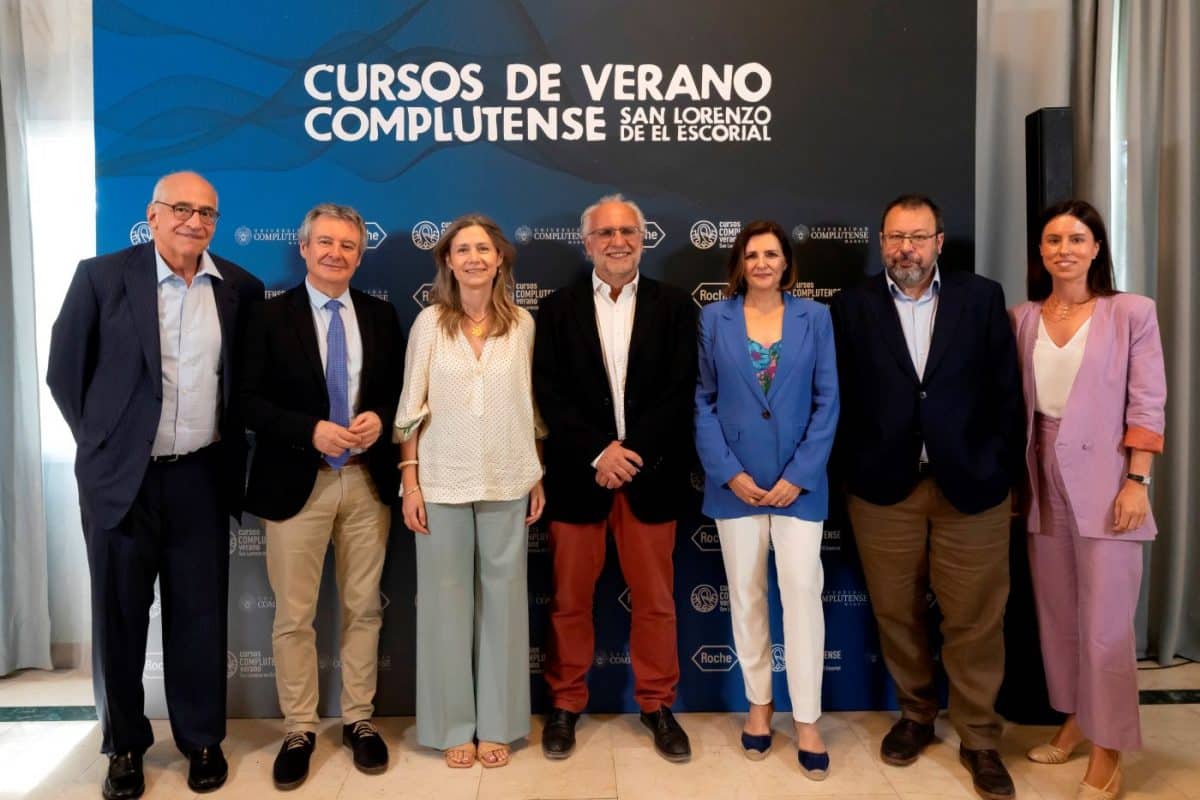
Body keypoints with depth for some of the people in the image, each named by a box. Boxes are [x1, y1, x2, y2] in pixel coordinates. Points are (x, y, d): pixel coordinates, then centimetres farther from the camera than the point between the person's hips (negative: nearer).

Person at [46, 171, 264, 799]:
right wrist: (99, 439, 3)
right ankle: (124, 745, 29)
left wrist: (229, 439, 8)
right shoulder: (102, 276, -5)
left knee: (200, 612, 9)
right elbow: (64, 369, 2)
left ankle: (203, 739, 26)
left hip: (201, 476, 2)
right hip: (121, 476, -1)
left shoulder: (239, 288, 2)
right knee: (119, 613, 11)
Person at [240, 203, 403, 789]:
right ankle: (299, 729, 23)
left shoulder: (381, 316, 7)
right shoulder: (271, 316, -2)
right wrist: (311, 431, -18)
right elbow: (249, 401, -6)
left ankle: (359, 719, 27)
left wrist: (379, 418, -11)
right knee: (294, 615, 6)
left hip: (367, 480, 3)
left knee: (363, 608, 11)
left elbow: (400, 389, 10)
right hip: (296, 481, -2)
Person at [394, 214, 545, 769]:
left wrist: (538, 477, 6)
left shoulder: (522, 323, 3)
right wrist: (409, 480, -4)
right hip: (442, 482, -1)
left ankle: (497, 724, 23)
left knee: (503, 598, 8)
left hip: (507, 482, 1)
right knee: (446, 599, 6)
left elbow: (531, 405, 7)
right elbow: (412, 408, 1)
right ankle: (453, 726, 22)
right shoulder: (430, 322, 0)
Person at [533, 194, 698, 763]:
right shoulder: (557, 309, 5)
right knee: (570, 598, 9)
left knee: (655, 599, 9)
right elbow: (549, 394, -3)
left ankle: (657, 705, 26)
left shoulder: (674, 307, 4)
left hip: (651, 475, 0)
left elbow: (680, 392, -4)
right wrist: (598, 452, -14)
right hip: (578, 474, 0)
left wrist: (632, 452, -14)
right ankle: (565, 703, 26)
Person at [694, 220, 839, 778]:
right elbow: (702, 402, 1)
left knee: (803, 591, -3)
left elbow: (827, 402, 0)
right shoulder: (713, 319, 2)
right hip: (736, 480, 1)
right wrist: (729, 473, -8)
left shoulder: (814, 317, 2)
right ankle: (759, 703, 26)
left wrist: (799, 475, -8)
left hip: (798, 480, 0)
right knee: (746, 595, 10)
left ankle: (807, 720, 10)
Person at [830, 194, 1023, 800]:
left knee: (975, 621, 6)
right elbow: (840, 398, 2)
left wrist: (1002, 471, 0)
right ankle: (916, 714, 34)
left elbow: (1006, 391, 3)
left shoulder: (982, 297, 3)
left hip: (970, 485, 0)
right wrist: (853, 473, -1)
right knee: (897, 614, 12)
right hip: (884, 487, 1)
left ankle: (979, 738, 24)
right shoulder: (852, 306, 2)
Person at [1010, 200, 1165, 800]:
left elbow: (1147, 404, -6)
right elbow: (1016, 403, 8)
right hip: (1043, 479, 4)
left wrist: (1136, 482, -12)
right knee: (1055, 611, 13)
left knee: (1105, 621, 0)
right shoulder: (1023, 318, 7)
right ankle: (1073, 717, 30)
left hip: (1103, 480, -4)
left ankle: (1107, 751, 13)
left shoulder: (1131, 312, -4)